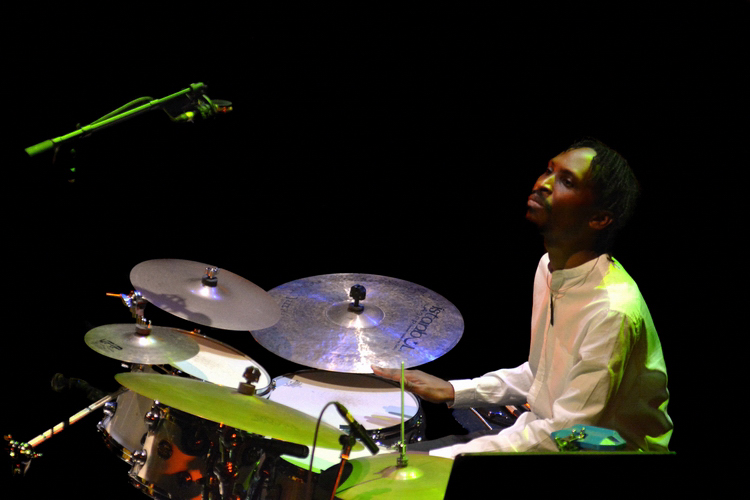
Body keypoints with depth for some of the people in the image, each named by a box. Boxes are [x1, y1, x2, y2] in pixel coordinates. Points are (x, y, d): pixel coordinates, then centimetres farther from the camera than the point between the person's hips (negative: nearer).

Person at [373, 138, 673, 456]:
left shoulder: (613, 311, -28)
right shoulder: (549, 267, 2)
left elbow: (567, 435, -25)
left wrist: (441, 457, -25)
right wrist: (452, 391, 5)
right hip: (543, 433, 8)